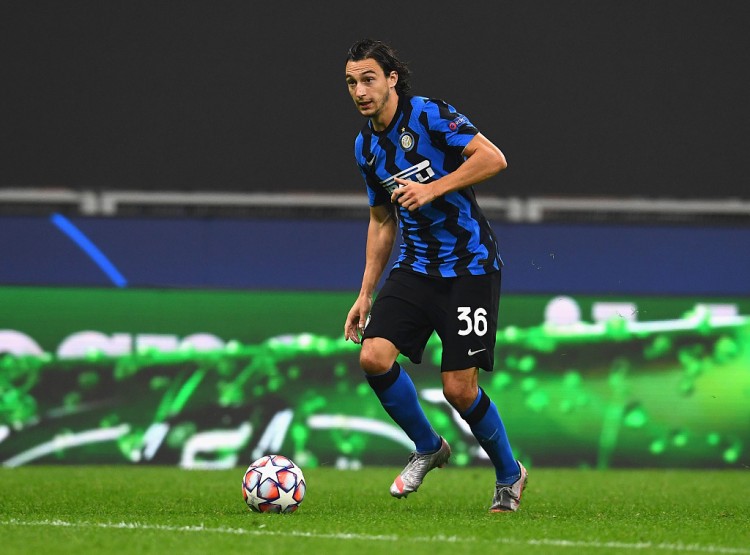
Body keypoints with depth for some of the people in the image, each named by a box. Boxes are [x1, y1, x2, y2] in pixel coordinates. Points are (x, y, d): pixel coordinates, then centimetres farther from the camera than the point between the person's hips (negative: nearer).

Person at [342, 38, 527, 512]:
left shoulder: (428, 116, -11)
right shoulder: (366, 146, 11)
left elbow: (494, 158, -18)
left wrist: (432, 189, -24)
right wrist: (366, 294, 18)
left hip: (469, 264, -6)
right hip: (414, 266, 6)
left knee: (459, 388, -9)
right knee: (374, 356, -14)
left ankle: (509, 474, 17)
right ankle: (427, 448, 10)